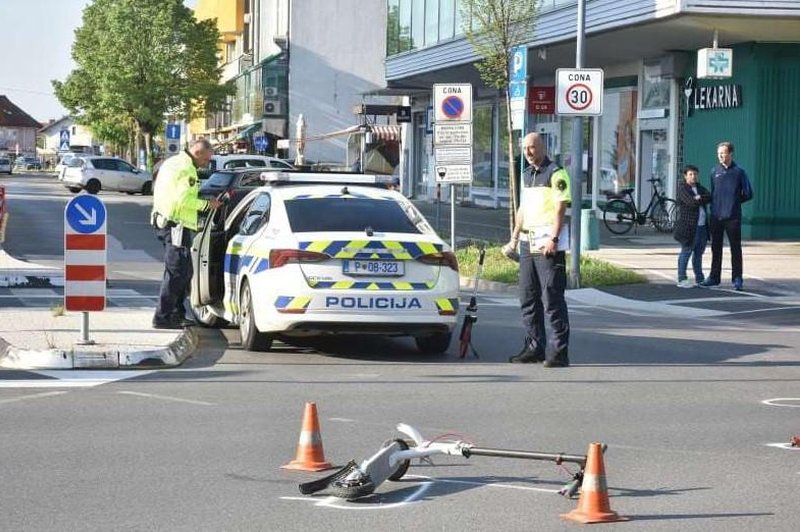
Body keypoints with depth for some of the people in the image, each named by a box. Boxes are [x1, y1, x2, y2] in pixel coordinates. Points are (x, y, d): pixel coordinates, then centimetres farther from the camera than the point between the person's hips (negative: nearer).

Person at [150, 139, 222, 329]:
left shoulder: (171, 163, 19)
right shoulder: (186, 169, -14)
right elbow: (183, 199, -22)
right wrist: (206, 204, -11)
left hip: (163, 220, 11)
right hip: (176, 225, -11)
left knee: (183, 271, 17)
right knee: (177, 272, -8)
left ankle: (177, 314, 20)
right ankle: (162, 317, -9)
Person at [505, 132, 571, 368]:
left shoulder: (556, 173, -7)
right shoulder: (526, 175, 19)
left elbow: (560, 209, -13)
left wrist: (553, 239, -20)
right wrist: (514, 237, 19)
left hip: (549, 244, -9)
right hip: (528, 243, 9)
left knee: (552, 299, -9)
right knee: (528, 298, 10)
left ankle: (560, 351, -8)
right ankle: (534, 347, 16)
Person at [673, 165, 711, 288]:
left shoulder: (700, 188, 18)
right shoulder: (682, 189, -4)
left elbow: (709, 197, -1)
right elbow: (692, 202, -18)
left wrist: (700, 198, -14)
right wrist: (704, 200, -5)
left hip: (701, 226, 7)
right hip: (688, 226, -7)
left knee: (698, 253, 12)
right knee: (686, 252, -4)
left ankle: (699, 279, 18)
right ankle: (682, 280, -2)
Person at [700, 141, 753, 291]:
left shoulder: (739, 171, -1)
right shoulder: (715, 171, 9)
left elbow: (748, 194, 3)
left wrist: (735, 201, 0)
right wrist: (713, 207, 9)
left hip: (733, 217, -4)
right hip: (716, 216, 4)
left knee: (735, 248, 0)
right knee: (716, 248, 10)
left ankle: (737, 279, 4)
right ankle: (714, 277, 18)